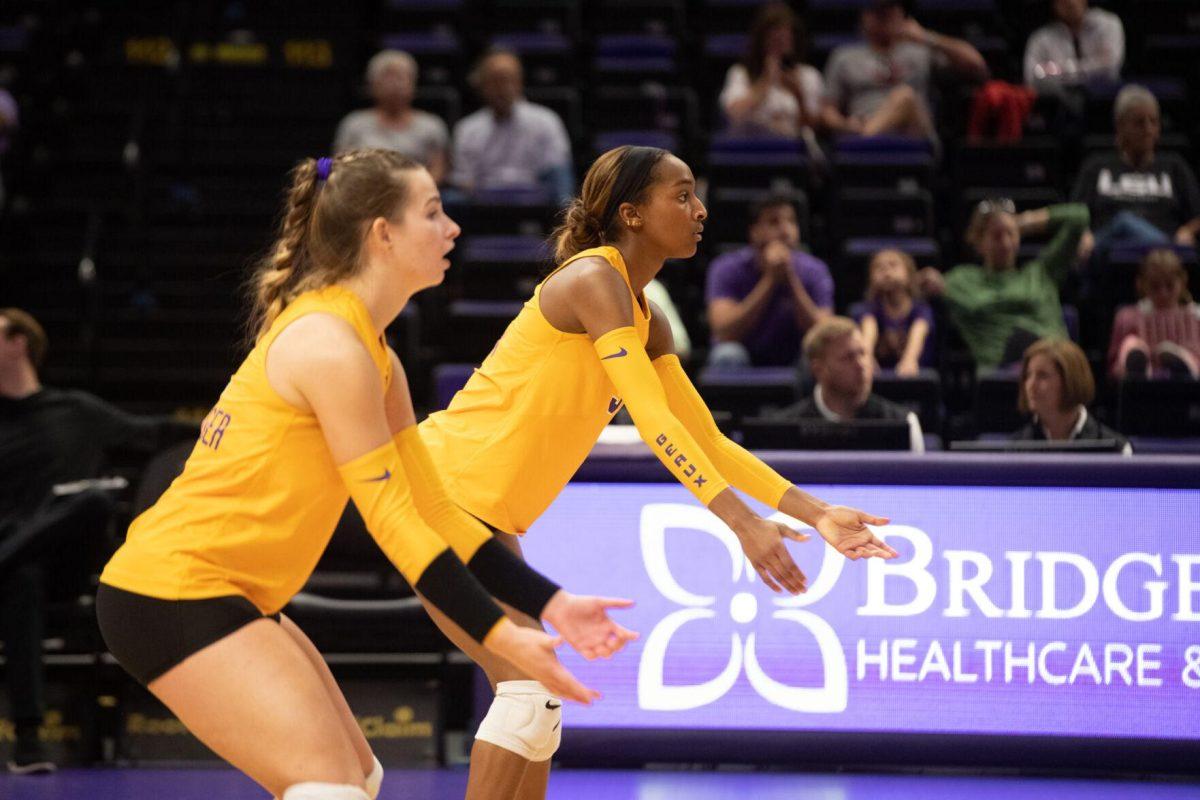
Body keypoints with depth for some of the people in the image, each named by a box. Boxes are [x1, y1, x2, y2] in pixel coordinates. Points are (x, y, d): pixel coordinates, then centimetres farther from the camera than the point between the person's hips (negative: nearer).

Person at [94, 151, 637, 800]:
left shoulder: (375, 357, 13)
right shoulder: (331, 348, -17)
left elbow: (432, 512, 12)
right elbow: (392, 520, -18)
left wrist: (549, 603, 3)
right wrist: (498, 636, -19)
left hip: (223, 596, 11)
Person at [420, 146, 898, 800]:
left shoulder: (648, 324, 13)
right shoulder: (593, 279, -15)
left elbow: (706, 439, 14)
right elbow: (653, 421, -24)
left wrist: (817, 514, 5)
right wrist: (742, 522, -30)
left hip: (489, 516, 10)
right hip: (445, 489, -10)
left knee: (533, 697, 10)